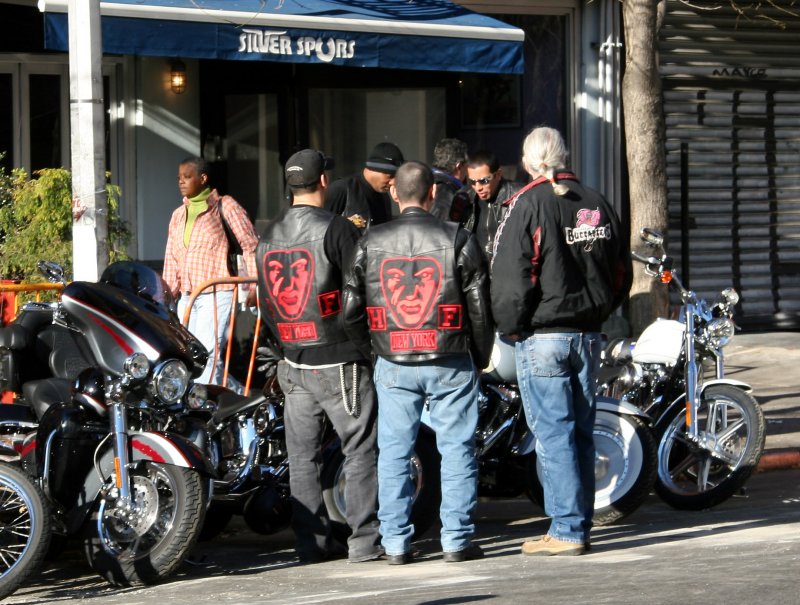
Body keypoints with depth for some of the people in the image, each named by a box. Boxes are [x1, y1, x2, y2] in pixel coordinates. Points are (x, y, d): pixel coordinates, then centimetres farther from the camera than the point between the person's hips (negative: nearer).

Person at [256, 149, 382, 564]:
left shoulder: (269, 235, 9)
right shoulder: (336, 229, -12)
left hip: (294, 363, 6)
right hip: (340, 361, -6)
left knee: (302, 456, 9)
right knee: (360, 451, 0)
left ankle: (312, 542, 11)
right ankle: (364, 540, -2)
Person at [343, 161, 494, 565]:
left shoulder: (370, 243, 1)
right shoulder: (458, 240, -5)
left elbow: (351, 311, 1)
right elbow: (480, 307, -4)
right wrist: (480, 358, 10)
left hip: (393, 365, 2)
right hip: (450, 364, -2)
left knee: (393, 453, 8)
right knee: (456, 449, 5)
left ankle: (395, 544, 8)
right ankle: (457, 540, 4)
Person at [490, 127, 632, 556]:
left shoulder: (528, 204, -9)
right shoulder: (595, 203, 10)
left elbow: (511, 273, -14)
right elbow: (620, 271, 15)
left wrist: (511, 327, -2)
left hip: (542, 336, -6)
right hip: (588, 334, 6)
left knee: (554, 432, -5)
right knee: (580, 432, 11)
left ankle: (566, 530, -6)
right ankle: (579, 524, 15)